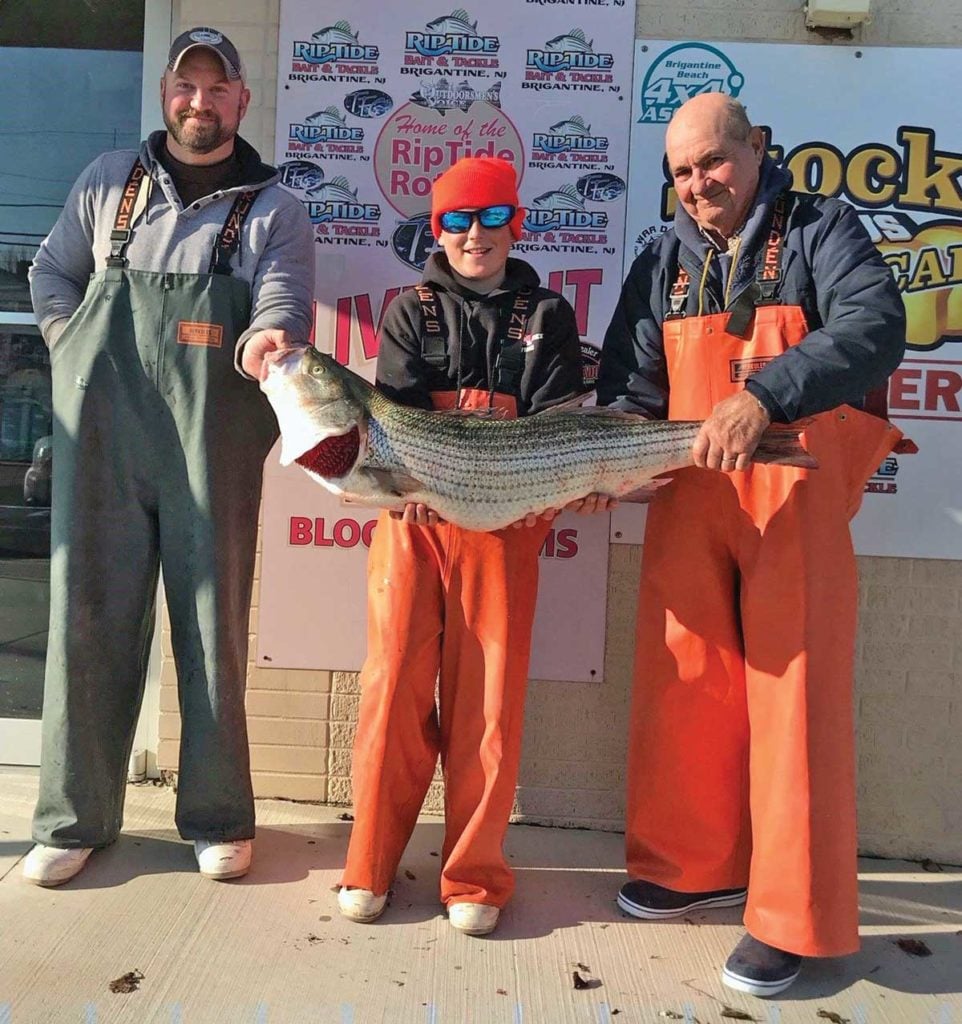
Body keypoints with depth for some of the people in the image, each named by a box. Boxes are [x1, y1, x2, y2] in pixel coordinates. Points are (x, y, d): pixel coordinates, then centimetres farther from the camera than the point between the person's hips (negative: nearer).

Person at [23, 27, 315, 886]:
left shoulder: (274, 209, 9)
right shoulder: (110, 181, 17)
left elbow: (283, 299, -6)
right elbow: (51, 273, 23)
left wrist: (264, 338, -29)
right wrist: (77, 353, 7)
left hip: (214, 448, -2)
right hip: (102, 436, 2)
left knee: (214, 620, 3)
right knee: (91, 615, 4)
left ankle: (218, 816, 17)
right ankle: (74, 817, 17)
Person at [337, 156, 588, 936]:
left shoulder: (547, 315, 13)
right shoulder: (413, 310, 14)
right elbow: (395, 402, 0)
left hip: (505, 523, 0)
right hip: (412, 513, 1)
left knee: (488, 695, 1)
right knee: (397, 682, 0)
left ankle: (475, 877, 15)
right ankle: (371, 864, 16)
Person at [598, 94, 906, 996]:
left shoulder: (821, 231, 2)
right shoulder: (663, 263, 14)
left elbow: (874, 328, -16)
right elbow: (630, 387, 11)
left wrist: (763, 395, -31)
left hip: (796, 493, -4)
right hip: (689, 499, 4)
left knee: (793, 695, -2)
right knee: (683, 682, 6)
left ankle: (792, 916, 12)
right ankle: (699, 863, 26)